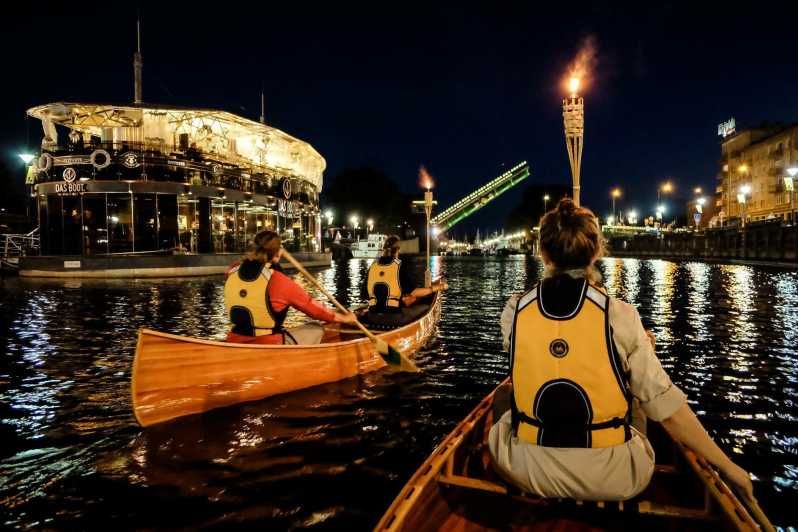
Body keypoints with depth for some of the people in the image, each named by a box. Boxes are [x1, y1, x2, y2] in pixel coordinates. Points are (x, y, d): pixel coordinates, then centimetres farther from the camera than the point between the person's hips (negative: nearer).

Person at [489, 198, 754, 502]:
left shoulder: (514, 312, -9)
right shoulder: (620, 317, -15)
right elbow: (665, 404, -13)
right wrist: (727, 467, 0)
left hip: (530, 472, 1)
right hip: (609, 479, 0)